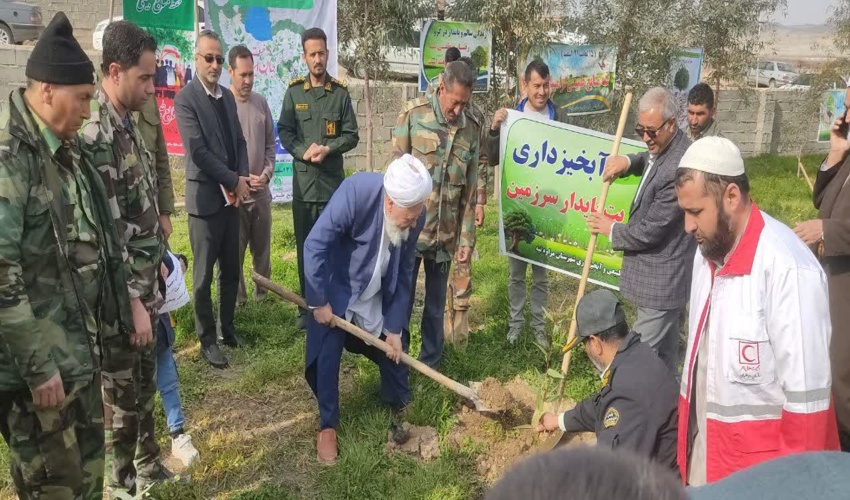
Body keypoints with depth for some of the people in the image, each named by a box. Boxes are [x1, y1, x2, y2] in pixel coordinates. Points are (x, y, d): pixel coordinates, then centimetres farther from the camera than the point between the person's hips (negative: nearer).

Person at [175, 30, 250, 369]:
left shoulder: (228, 96, 12)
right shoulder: (185, 98, -9)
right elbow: (199, 151, -16)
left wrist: (242, 181, -2)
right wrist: (235, 181, -12)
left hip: (232, 196, 7)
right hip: (205, 197, -6)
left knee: (231, 270, 13)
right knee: (204, 275, 3)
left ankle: (227, 327, 28)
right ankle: (207, 339, 13)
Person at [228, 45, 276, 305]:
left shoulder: (261, 102, 6)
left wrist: (266, 174, -3)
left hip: (262, 193, 4)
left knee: (263, 250, 15)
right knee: (233, 253, 4)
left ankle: (262, 295, 29)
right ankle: (236, 301, 17)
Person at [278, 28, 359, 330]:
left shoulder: (341, 93, 3)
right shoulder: (294, 92, 5)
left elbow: (352, 135, 4)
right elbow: (284, 131, 4)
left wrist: (327, 149, -13)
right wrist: (303, 152, -14)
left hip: (333, 181, -1)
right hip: (303, 181, 1)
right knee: (305, 247, 7)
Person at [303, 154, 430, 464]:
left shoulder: (415, 215, -20)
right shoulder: (356, 192, -34)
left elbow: (404, 275, -9)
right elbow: (315, 246, -28)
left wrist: (394, 328, -9)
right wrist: (318, 302, -22)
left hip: (378, 298, 4)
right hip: (336, 291, -3)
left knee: (394, 350, 10)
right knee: (327, 356, -5)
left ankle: (400, 411, 35)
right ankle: (328, 426, 15)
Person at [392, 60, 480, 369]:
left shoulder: (471, 130, 4)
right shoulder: (413, 114, -5)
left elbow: (470, 191, 7)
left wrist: (467, 239, 6)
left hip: (445, 234, 3)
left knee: (436, 305, 14)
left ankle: (430, 362, 30)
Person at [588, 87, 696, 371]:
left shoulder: (678, 168, -28)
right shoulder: (663, 148, 4)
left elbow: (650, 231, -24)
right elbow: (647, 161, 28)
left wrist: (612, 230, -5)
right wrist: (627, 161, 3)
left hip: (660, 283, -10)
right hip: (663, 279, 10)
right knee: (665, 355, 23)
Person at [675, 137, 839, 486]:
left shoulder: (787, 268, -23)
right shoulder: (708, 252, 2)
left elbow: (806, 393, -20)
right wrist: (689, 440, 14)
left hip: (760, 458, -7)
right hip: (704, 444, 7)